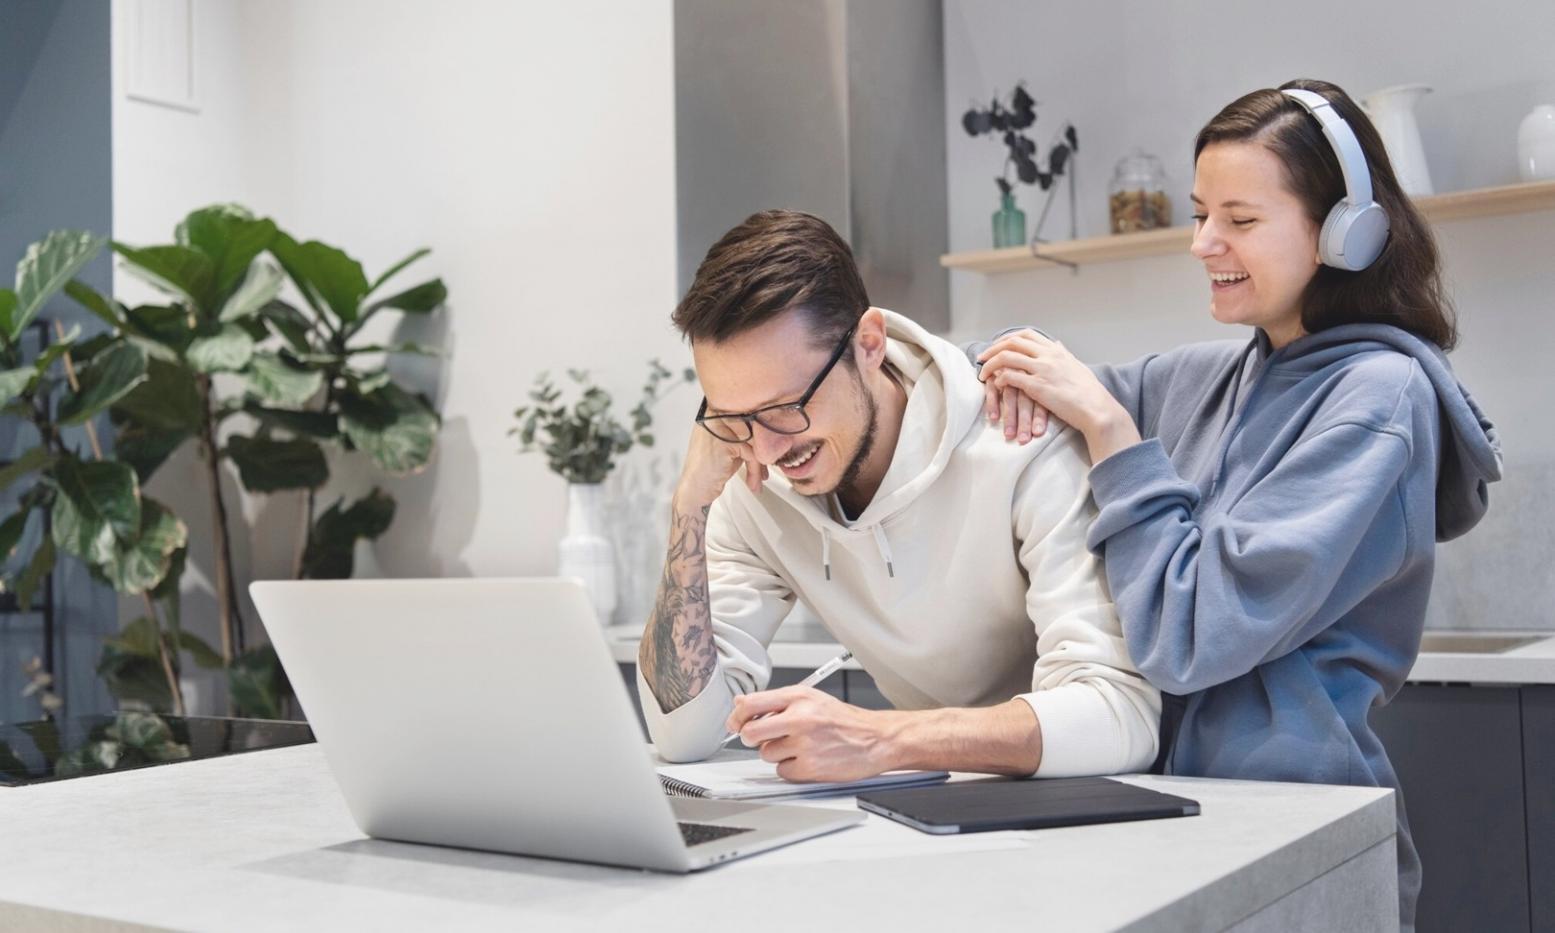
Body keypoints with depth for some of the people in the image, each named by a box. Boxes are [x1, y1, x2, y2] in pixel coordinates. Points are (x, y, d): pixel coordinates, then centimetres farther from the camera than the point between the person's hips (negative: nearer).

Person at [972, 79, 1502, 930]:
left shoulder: (1379, 394, -11)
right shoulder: (1219, 373, 7)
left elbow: (1190, 639, -17)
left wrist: (1107, 425, -14)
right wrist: (1016, 361, -4)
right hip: (1180, 803, 6)